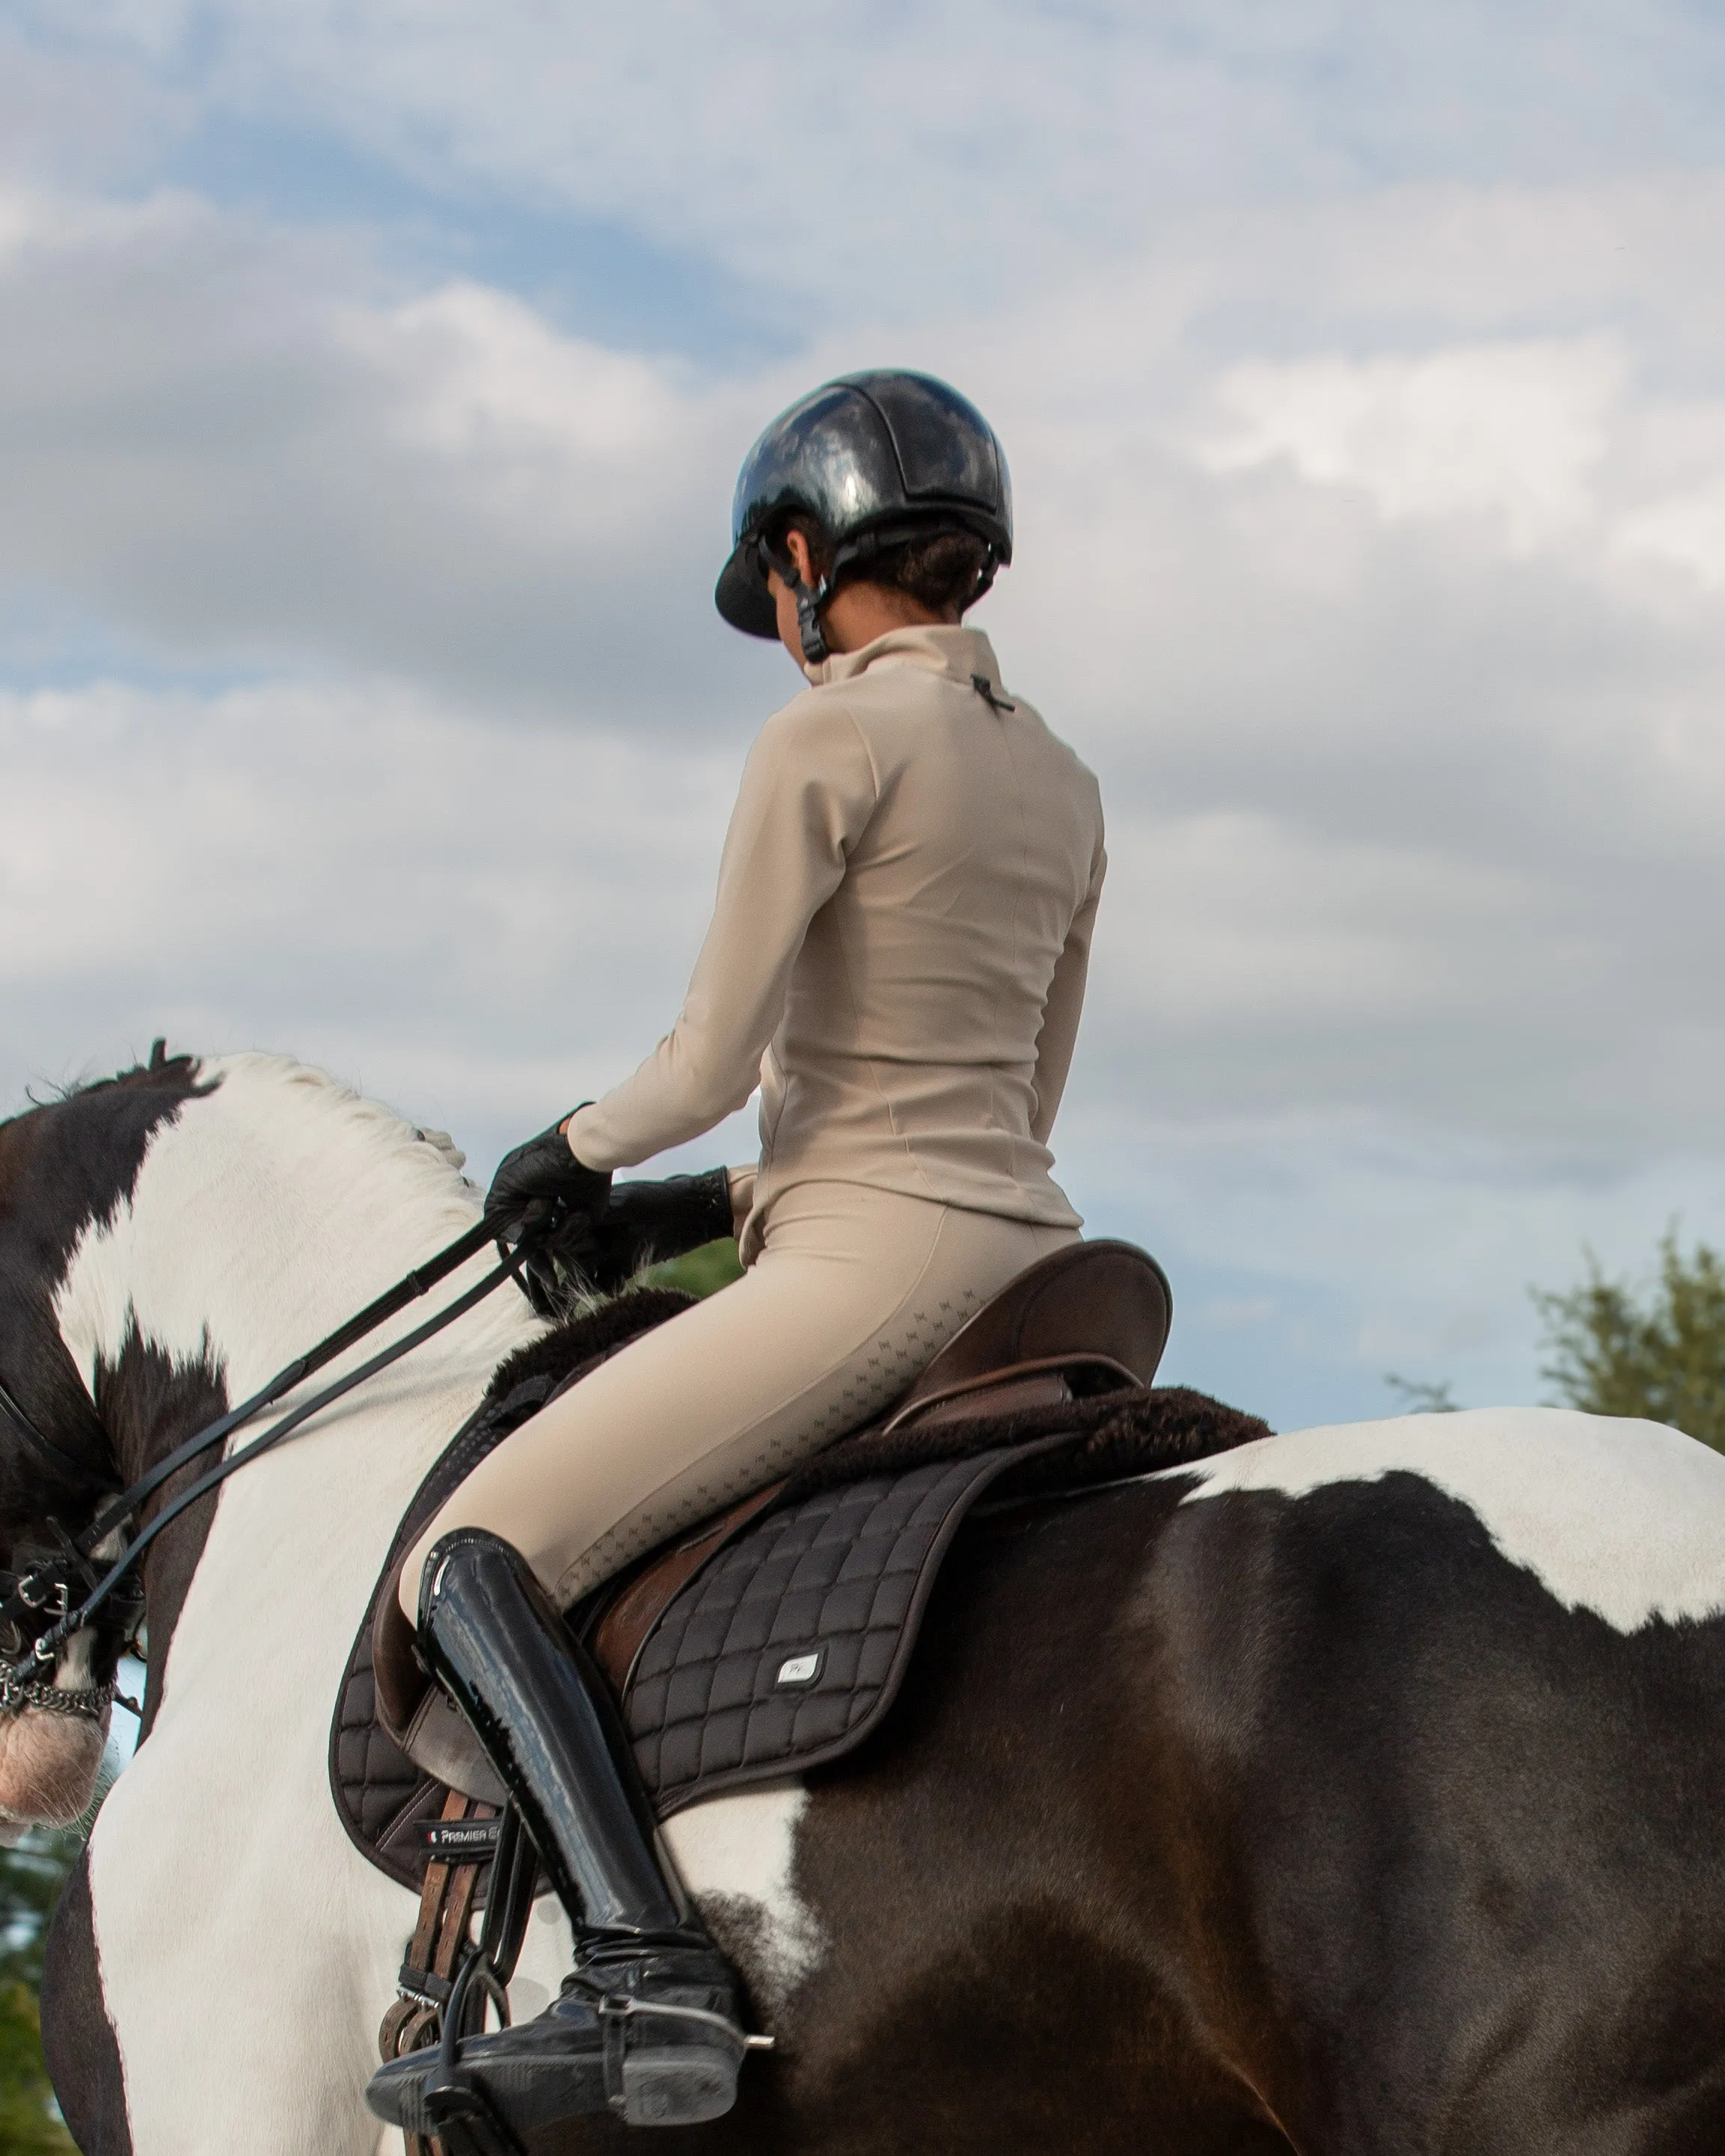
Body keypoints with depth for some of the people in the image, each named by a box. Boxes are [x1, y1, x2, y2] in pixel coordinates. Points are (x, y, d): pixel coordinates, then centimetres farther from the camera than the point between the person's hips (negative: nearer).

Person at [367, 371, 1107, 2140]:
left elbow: (709, 1063, -12)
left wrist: (576, 1152, 10)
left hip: (870, 1269, -8)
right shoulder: (1059, 779, 16)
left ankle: (646, 1975, -29)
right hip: (1027, 1255, 9)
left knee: (469, 1565, -11)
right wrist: (727, 1200, 22)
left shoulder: (827, 741, -9)